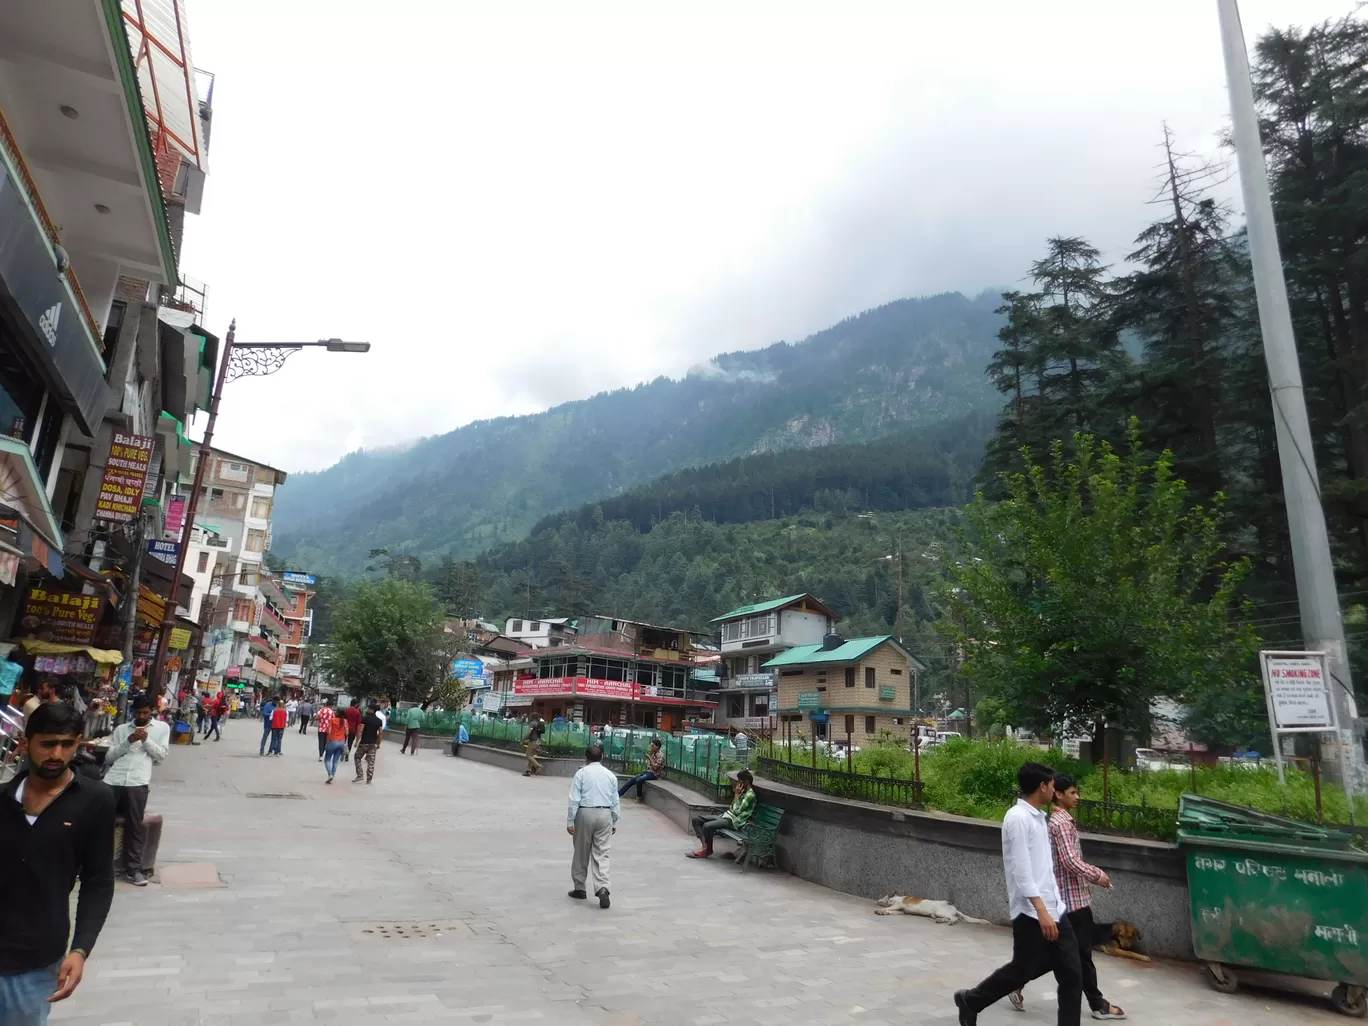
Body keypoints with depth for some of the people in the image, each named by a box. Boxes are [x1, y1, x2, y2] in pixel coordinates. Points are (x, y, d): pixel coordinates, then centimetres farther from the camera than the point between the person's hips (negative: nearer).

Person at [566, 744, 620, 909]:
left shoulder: (581, 773, -2)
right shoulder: (610, 775, 7)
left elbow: (574, 799, -7)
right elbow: (616, 802, 8)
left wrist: (570, 821, -3)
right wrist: (614, 822, 17)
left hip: (585, 814, -2)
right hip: (605, 815, 2)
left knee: (581, 853, 13)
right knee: (601, 854, 3)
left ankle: (579, 888, 24)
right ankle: (602, 888, -13)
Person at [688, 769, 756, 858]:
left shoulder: (750, 795, -15)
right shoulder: (743, 792, 15)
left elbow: (737, 811, -21)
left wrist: (737, 795, -14)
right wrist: (736, 794, 6)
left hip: (734, 822, -10)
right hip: (726, 815, 10)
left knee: (707, 826, -30)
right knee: (696, 819, -1)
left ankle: (708, 850, -4)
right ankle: (705, 846, -10)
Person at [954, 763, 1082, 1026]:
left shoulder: (1037, 816, 12)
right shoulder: (1018, 818, -17)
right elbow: (1021, 871, -21)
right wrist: (1041, 911, -26)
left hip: (1054, 908, 8)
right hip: (1031, 912, -8)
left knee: (1071, 973, 6)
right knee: (1022, 970, 5)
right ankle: (970, 1000, 25)